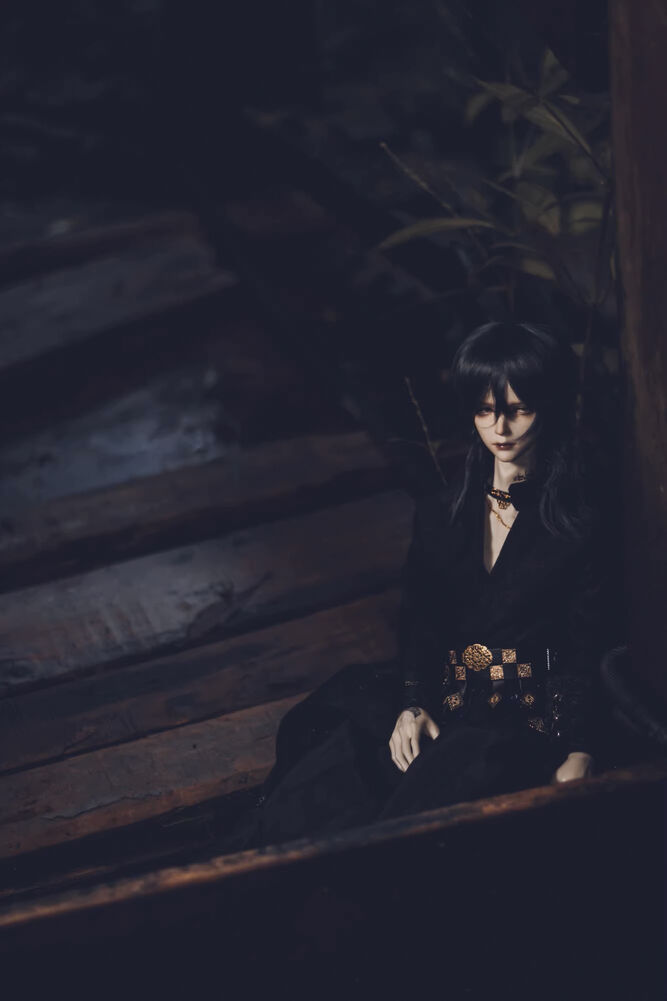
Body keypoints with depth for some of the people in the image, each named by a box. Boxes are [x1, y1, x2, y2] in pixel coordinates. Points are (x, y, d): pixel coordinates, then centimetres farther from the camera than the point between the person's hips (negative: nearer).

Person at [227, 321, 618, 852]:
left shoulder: (580, 519, -2)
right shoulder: (443, 507, 13)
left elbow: (586, 649, -4)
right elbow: (419, 619, 13)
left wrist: (577, 763, -14)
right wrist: (412, 704, -6)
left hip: (527, 719, -5)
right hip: (440, 698, 5)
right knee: (296, 808, -20)